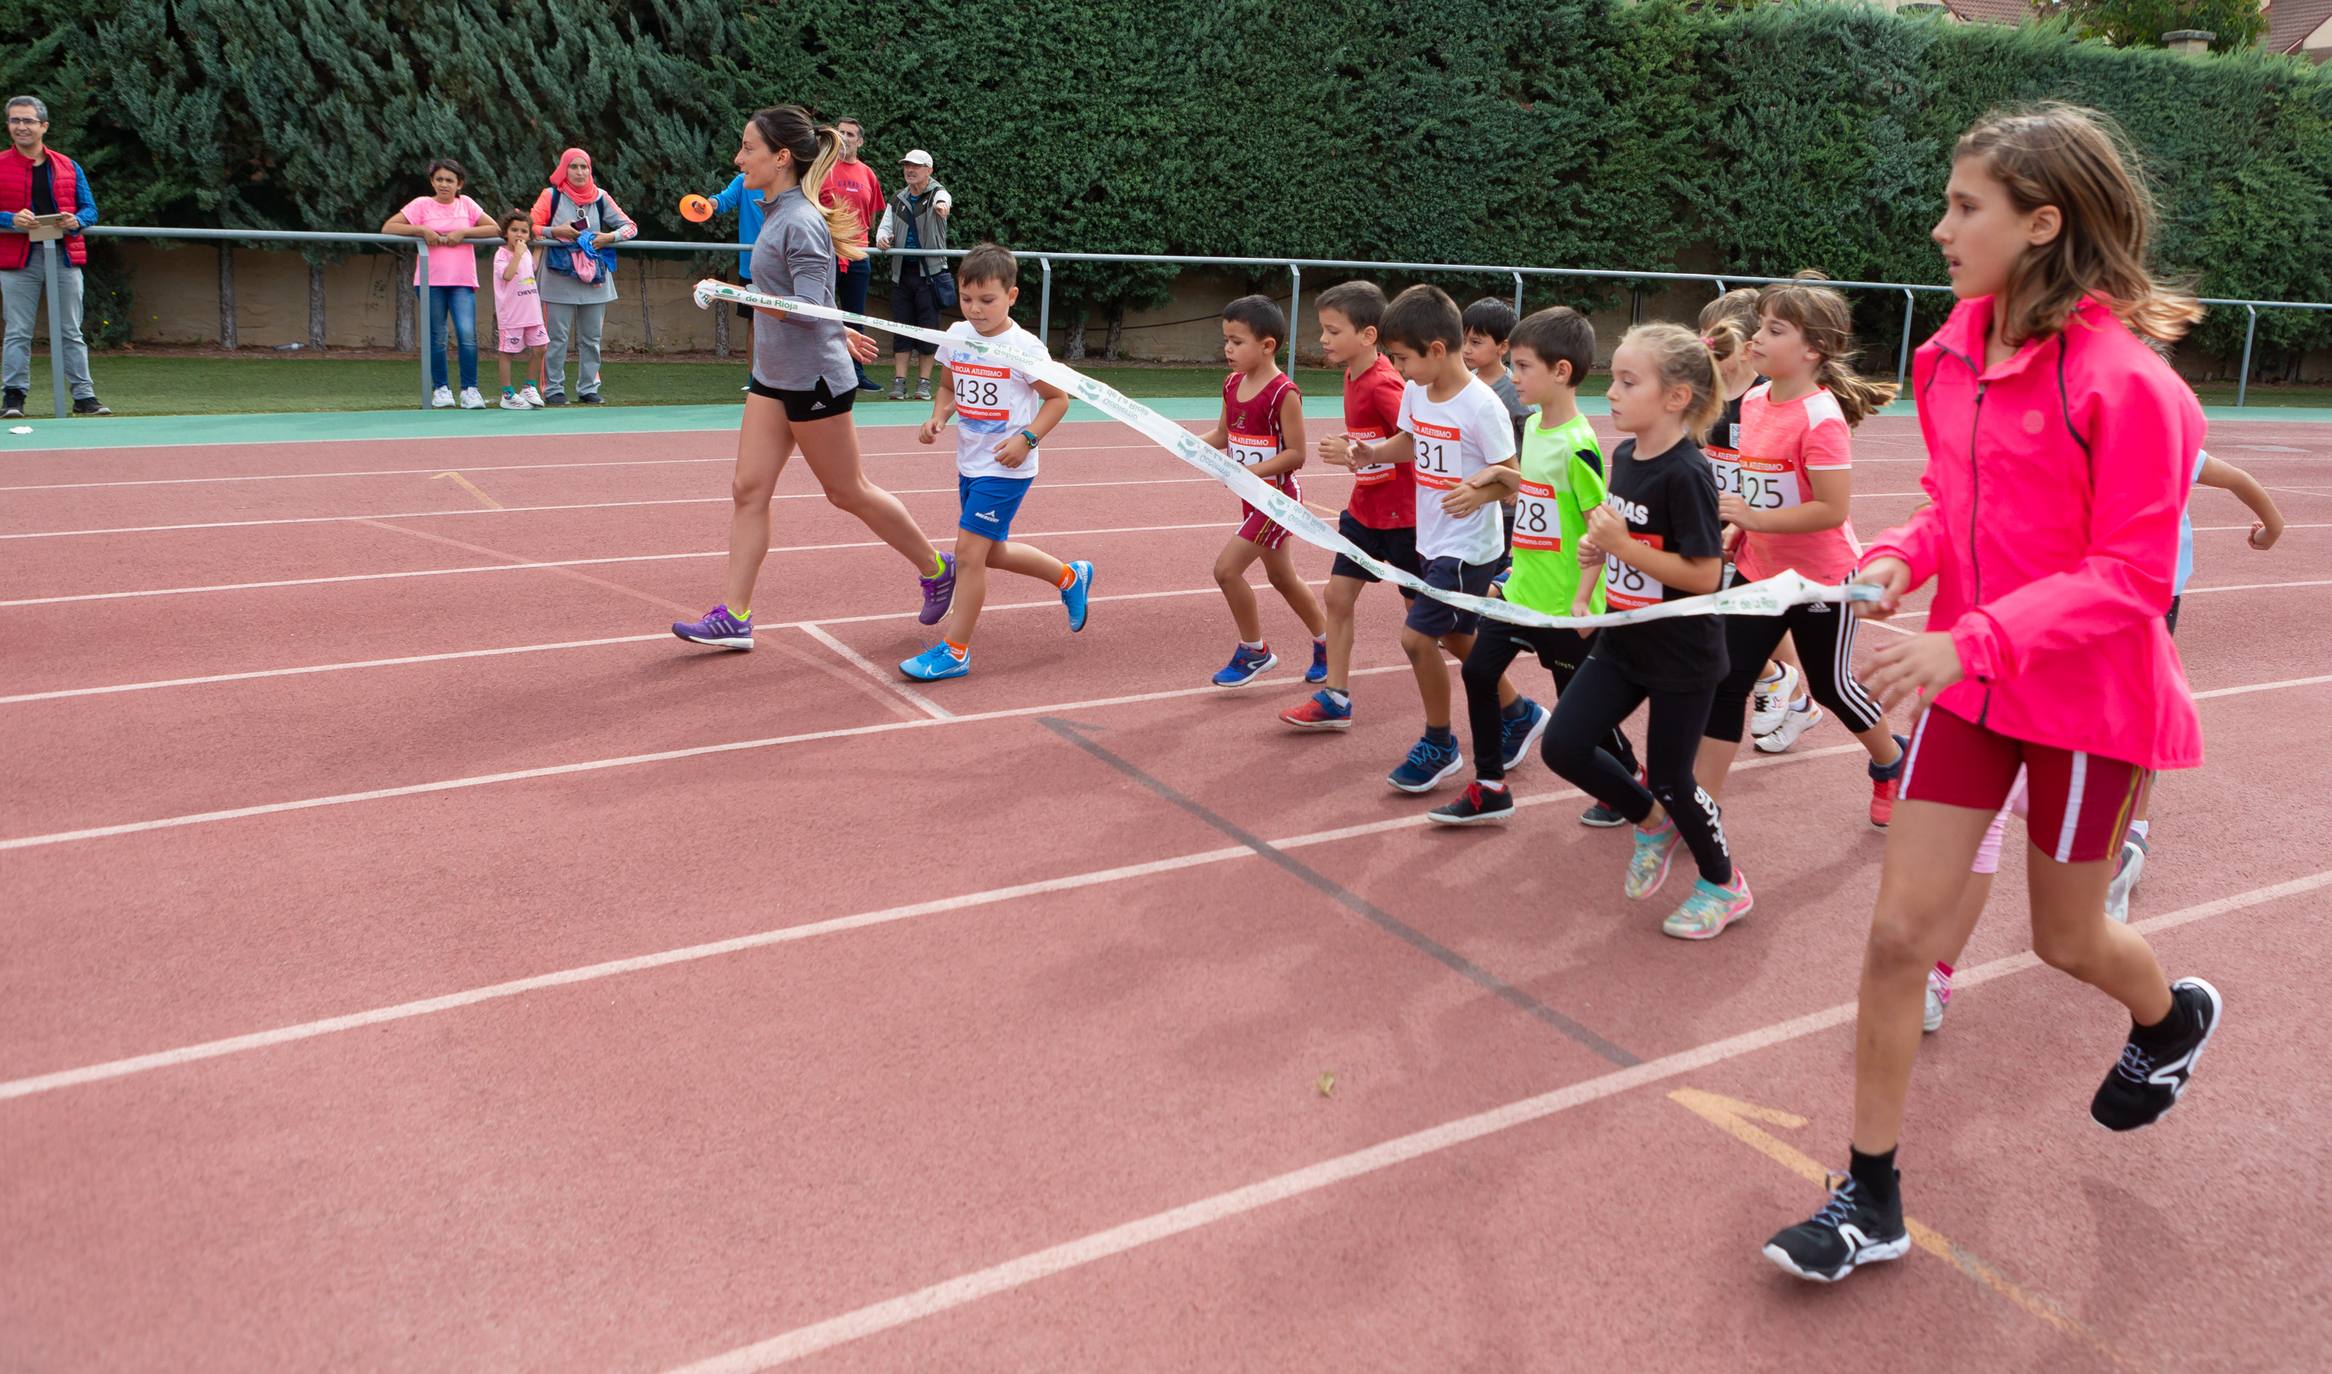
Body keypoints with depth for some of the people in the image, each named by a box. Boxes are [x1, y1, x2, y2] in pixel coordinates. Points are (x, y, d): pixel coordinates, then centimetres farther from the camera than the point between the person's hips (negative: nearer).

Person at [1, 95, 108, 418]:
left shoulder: (68, 167, 12)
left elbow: (90, 209, 11)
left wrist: (76, 220, -10)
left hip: (64, 256, 2)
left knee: (71, 331, 5)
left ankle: (84, 397, 8)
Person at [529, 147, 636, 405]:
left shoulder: (600, 197, 9)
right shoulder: (551, 195, 3)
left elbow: (631, 227, 7)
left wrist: (610, 237, -11)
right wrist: (555, 231, -16)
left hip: (594, 278, 3)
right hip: (559, 277, -3)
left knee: (591, 338, 7)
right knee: (557, 337, -3)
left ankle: (588, 389, 14)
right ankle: (553, 389, 3)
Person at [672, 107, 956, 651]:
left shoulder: (800, 222, -19)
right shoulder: (777, 213, 10)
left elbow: (809, 309, -24)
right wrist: (840, 331, 26)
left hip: (814, 378, -9)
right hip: (774, 376, 9)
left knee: (848, 493, 4)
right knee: (749, 490, 3)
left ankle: (937, 569, 22)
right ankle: (734, 616, 4)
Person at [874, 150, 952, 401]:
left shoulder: (938, 194, -1)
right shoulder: (897, 200, 15)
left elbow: (943, 201, -24)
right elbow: (886, 225, 12)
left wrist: (942, 205, -50)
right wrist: (882, 237, -13)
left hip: (930, 270, -4)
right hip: (902, 271, 4)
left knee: (929, 326, -3)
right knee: (901, 325, 2)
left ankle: (924, 382, 3)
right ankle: (899, 381, 4)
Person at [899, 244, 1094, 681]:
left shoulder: (1023, 347, -15)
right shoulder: (957, 336, 3)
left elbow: (1058, 398, -7)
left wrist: (1027, 439, -18)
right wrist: (938, 417, -2)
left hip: (1006, 469, -8)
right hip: (969, 464, 8)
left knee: (969, 550, -10)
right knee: (992, 551, 18)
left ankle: (955, 651, 0)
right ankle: (1070, 577, 41)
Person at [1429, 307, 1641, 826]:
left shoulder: (1577, 446, -21)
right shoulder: (1534, 426, 5)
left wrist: (1585, 599, -22)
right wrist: (1508, 476, 6)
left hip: (1565, 604, -8)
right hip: (1520, 590, 8)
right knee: (1478, 672, 8)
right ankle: (1490, 788, 19)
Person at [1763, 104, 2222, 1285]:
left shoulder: (2123, 378, -20)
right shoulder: (1957, 348, 0)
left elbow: (2131, 578, -20)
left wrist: (1974, 641, -31)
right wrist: (1901, 557, -9)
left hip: (2086, 695, -5)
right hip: (1970, 684, 5)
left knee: (2066, 938, 15)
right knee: (1901, 930, 0)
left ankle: (2170, 1019, 54)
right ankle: (1871, 1199, 12)